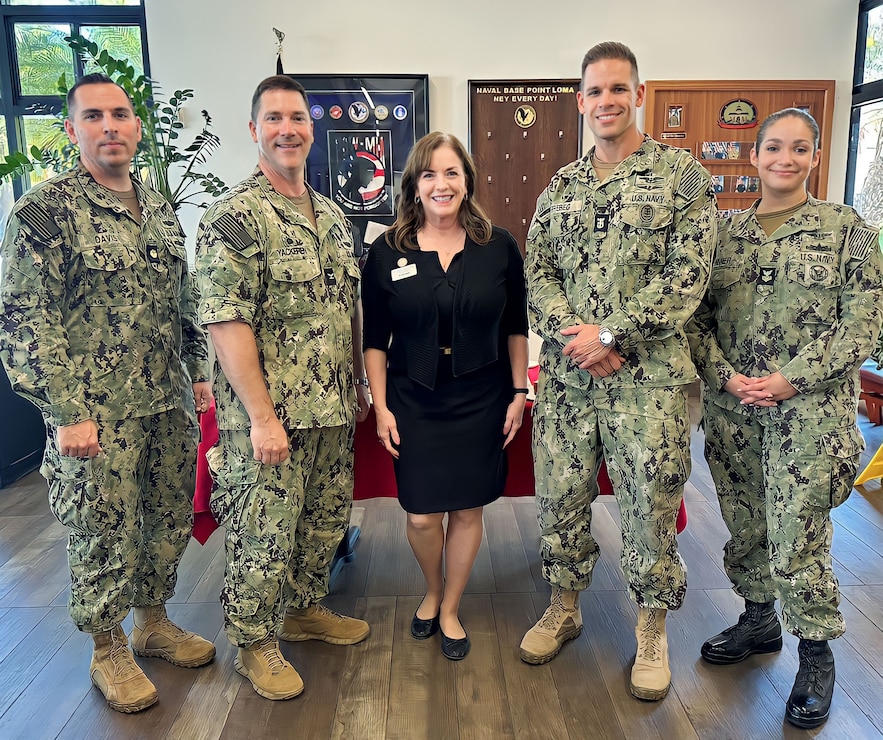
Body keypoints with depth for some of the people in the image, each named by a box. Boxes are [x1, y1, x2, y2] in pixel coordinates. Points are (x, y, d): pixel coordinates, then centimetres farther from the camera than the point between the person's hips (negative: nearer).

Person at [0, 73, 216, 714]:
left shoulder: (160, 210, 11)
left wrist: (198, 372, 13)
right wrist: (68, 413, -17)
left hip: (170, 407, 6)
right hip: (98, 417, -6)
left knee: (171, 522, 17)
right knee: (107, 539, 8)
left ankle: (154, 621, 39)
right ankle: (109, 651, 30)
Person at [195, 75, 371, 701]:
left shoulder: (332, 215, 12)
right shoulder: (235, 217, -12)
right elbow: (226, 322, -18)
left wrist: (359, 383, 14)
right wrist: (262, 416, -21)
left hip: (334, 411, 7)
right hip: (269, 416, -7)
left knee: (326, 521, 19)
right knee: (264, 535, 6)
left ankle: (306, 609, 41)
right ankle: (254, 643, 27)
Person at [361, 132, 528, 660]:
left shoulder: (499, 246, -2)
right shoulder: (387, 251, -3)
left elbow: (516, 328, 6)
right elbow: (375, 339, 1)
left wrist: (519, 392, 3)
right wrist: (381, 406, -3)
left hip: (481, 401, 1)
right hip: (413, 403, 0)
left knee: (468, 510, 10)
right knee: (422, 515, 4)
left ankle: (450, 609, 33)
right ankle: (433, 591, 37)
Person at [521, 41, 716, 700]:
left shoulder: (682, 175, -1)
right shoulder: (560, 188, 11)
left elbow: (688, 275, -10)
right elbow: (536, 272, 6)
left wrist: (608, 334, -16)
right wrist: (568, 333, -12)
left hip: (649, 379, -3)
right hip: (565, 377, 4)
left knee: (651, 508, 8)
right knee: (560, 498, 13)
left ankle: (652, 630, 30)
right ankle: (565, 608, 35)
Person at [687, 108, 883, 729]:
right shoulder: (726, 233, 7)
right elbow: (699, 318, 5)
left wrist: (790, 380, -16)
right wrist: (726, 377, -10)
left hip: (809, 413, -3)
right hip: (732, 410, 4)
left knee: (797, 541, -1)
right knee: (745, 528, 15)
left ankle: (817, 654, 23)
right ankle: (759, 621, 39)